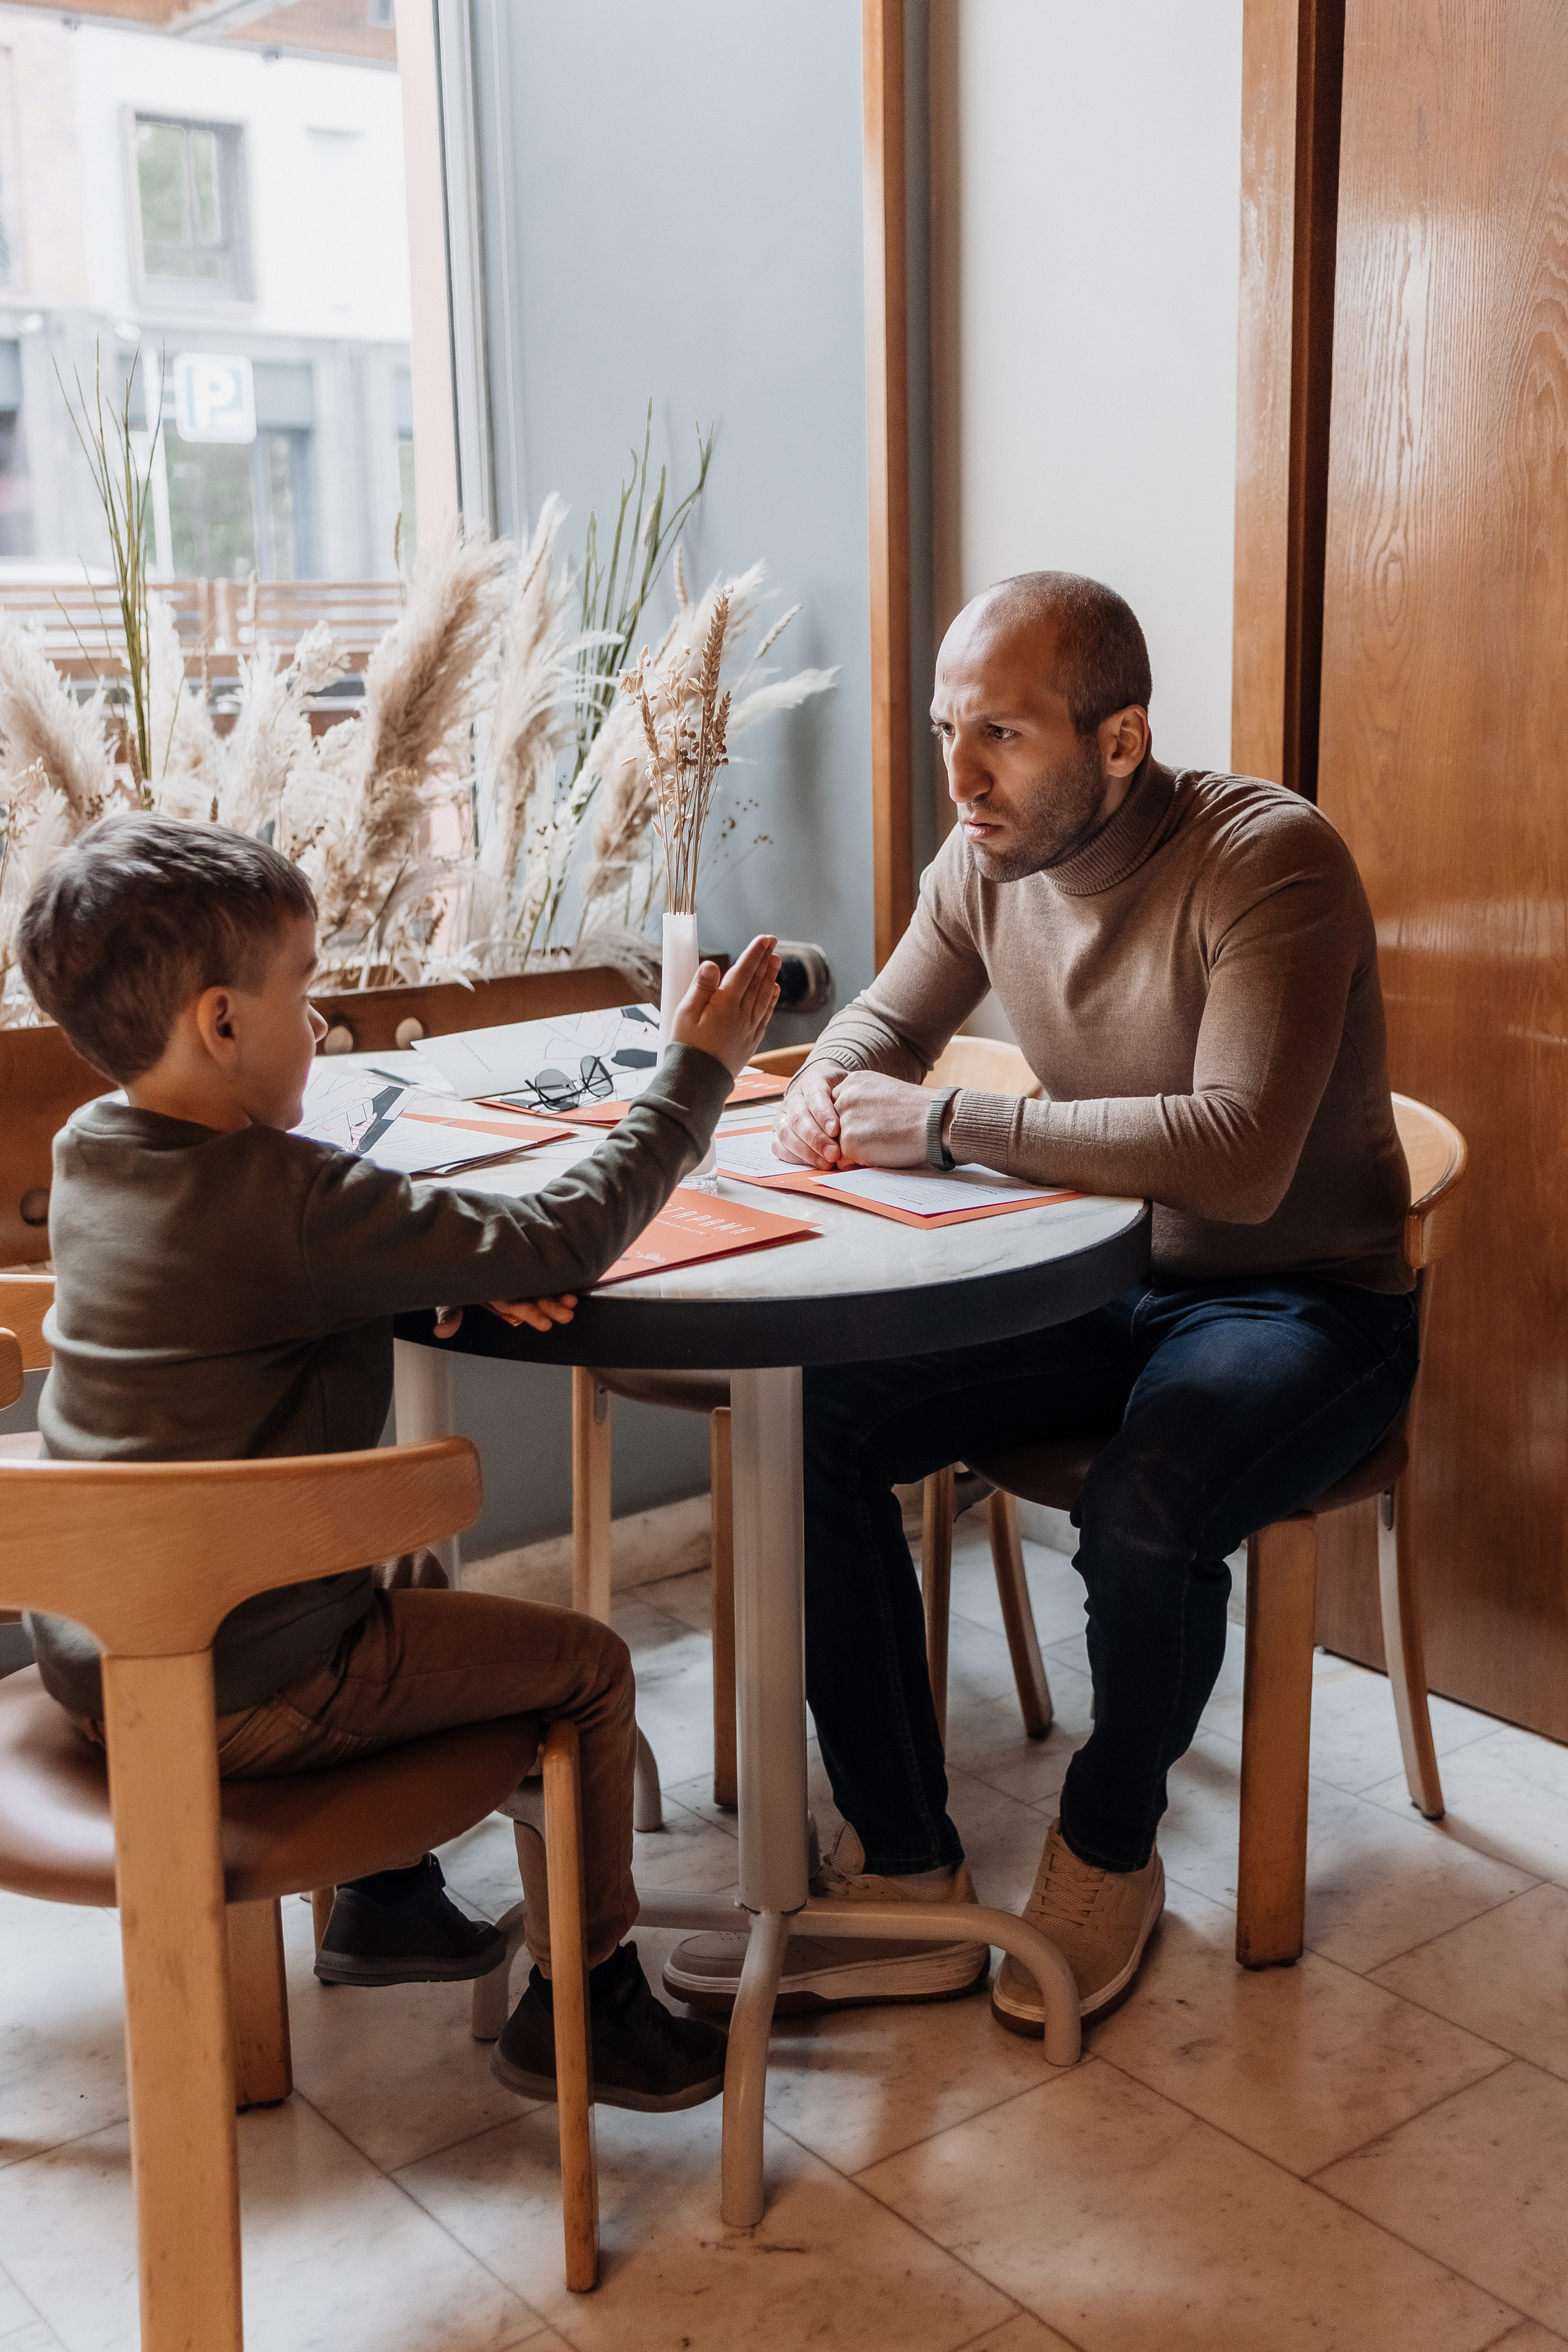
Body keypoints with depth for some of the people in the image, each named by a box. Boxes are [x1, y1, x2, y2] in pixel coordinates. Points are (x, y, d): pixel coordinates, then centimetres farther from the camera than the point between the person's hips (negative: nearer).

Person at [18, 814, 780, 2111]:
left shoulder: (91, 1152, 2)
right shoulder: (286, 1199, -25)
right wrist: (697, 1072, -12)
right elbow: (558, 1240, -23)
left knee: (407, 1573, 33)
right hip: (234, 1699, -9)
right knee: (586, 1664, 2)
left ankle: (388, 1902, 43)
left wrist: (473, 1264, -5)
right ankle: (580, 2002, 18)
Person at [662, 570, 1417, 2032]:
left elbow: (1240, 1156, -34)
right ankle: (907, 1885, -6)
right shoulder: (986, 859, -1)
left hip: (1300, 1301, -6)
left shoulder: (1271, 863, -22)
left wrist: (944, 1122, -30)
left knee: (1143, 1515, -35)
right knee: (812, 1416, -14)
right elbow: (887, 1018, 16)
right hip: (1094, 1281, 6)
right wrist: (827, 1091, -11)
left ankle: (1107, 1856, 0)